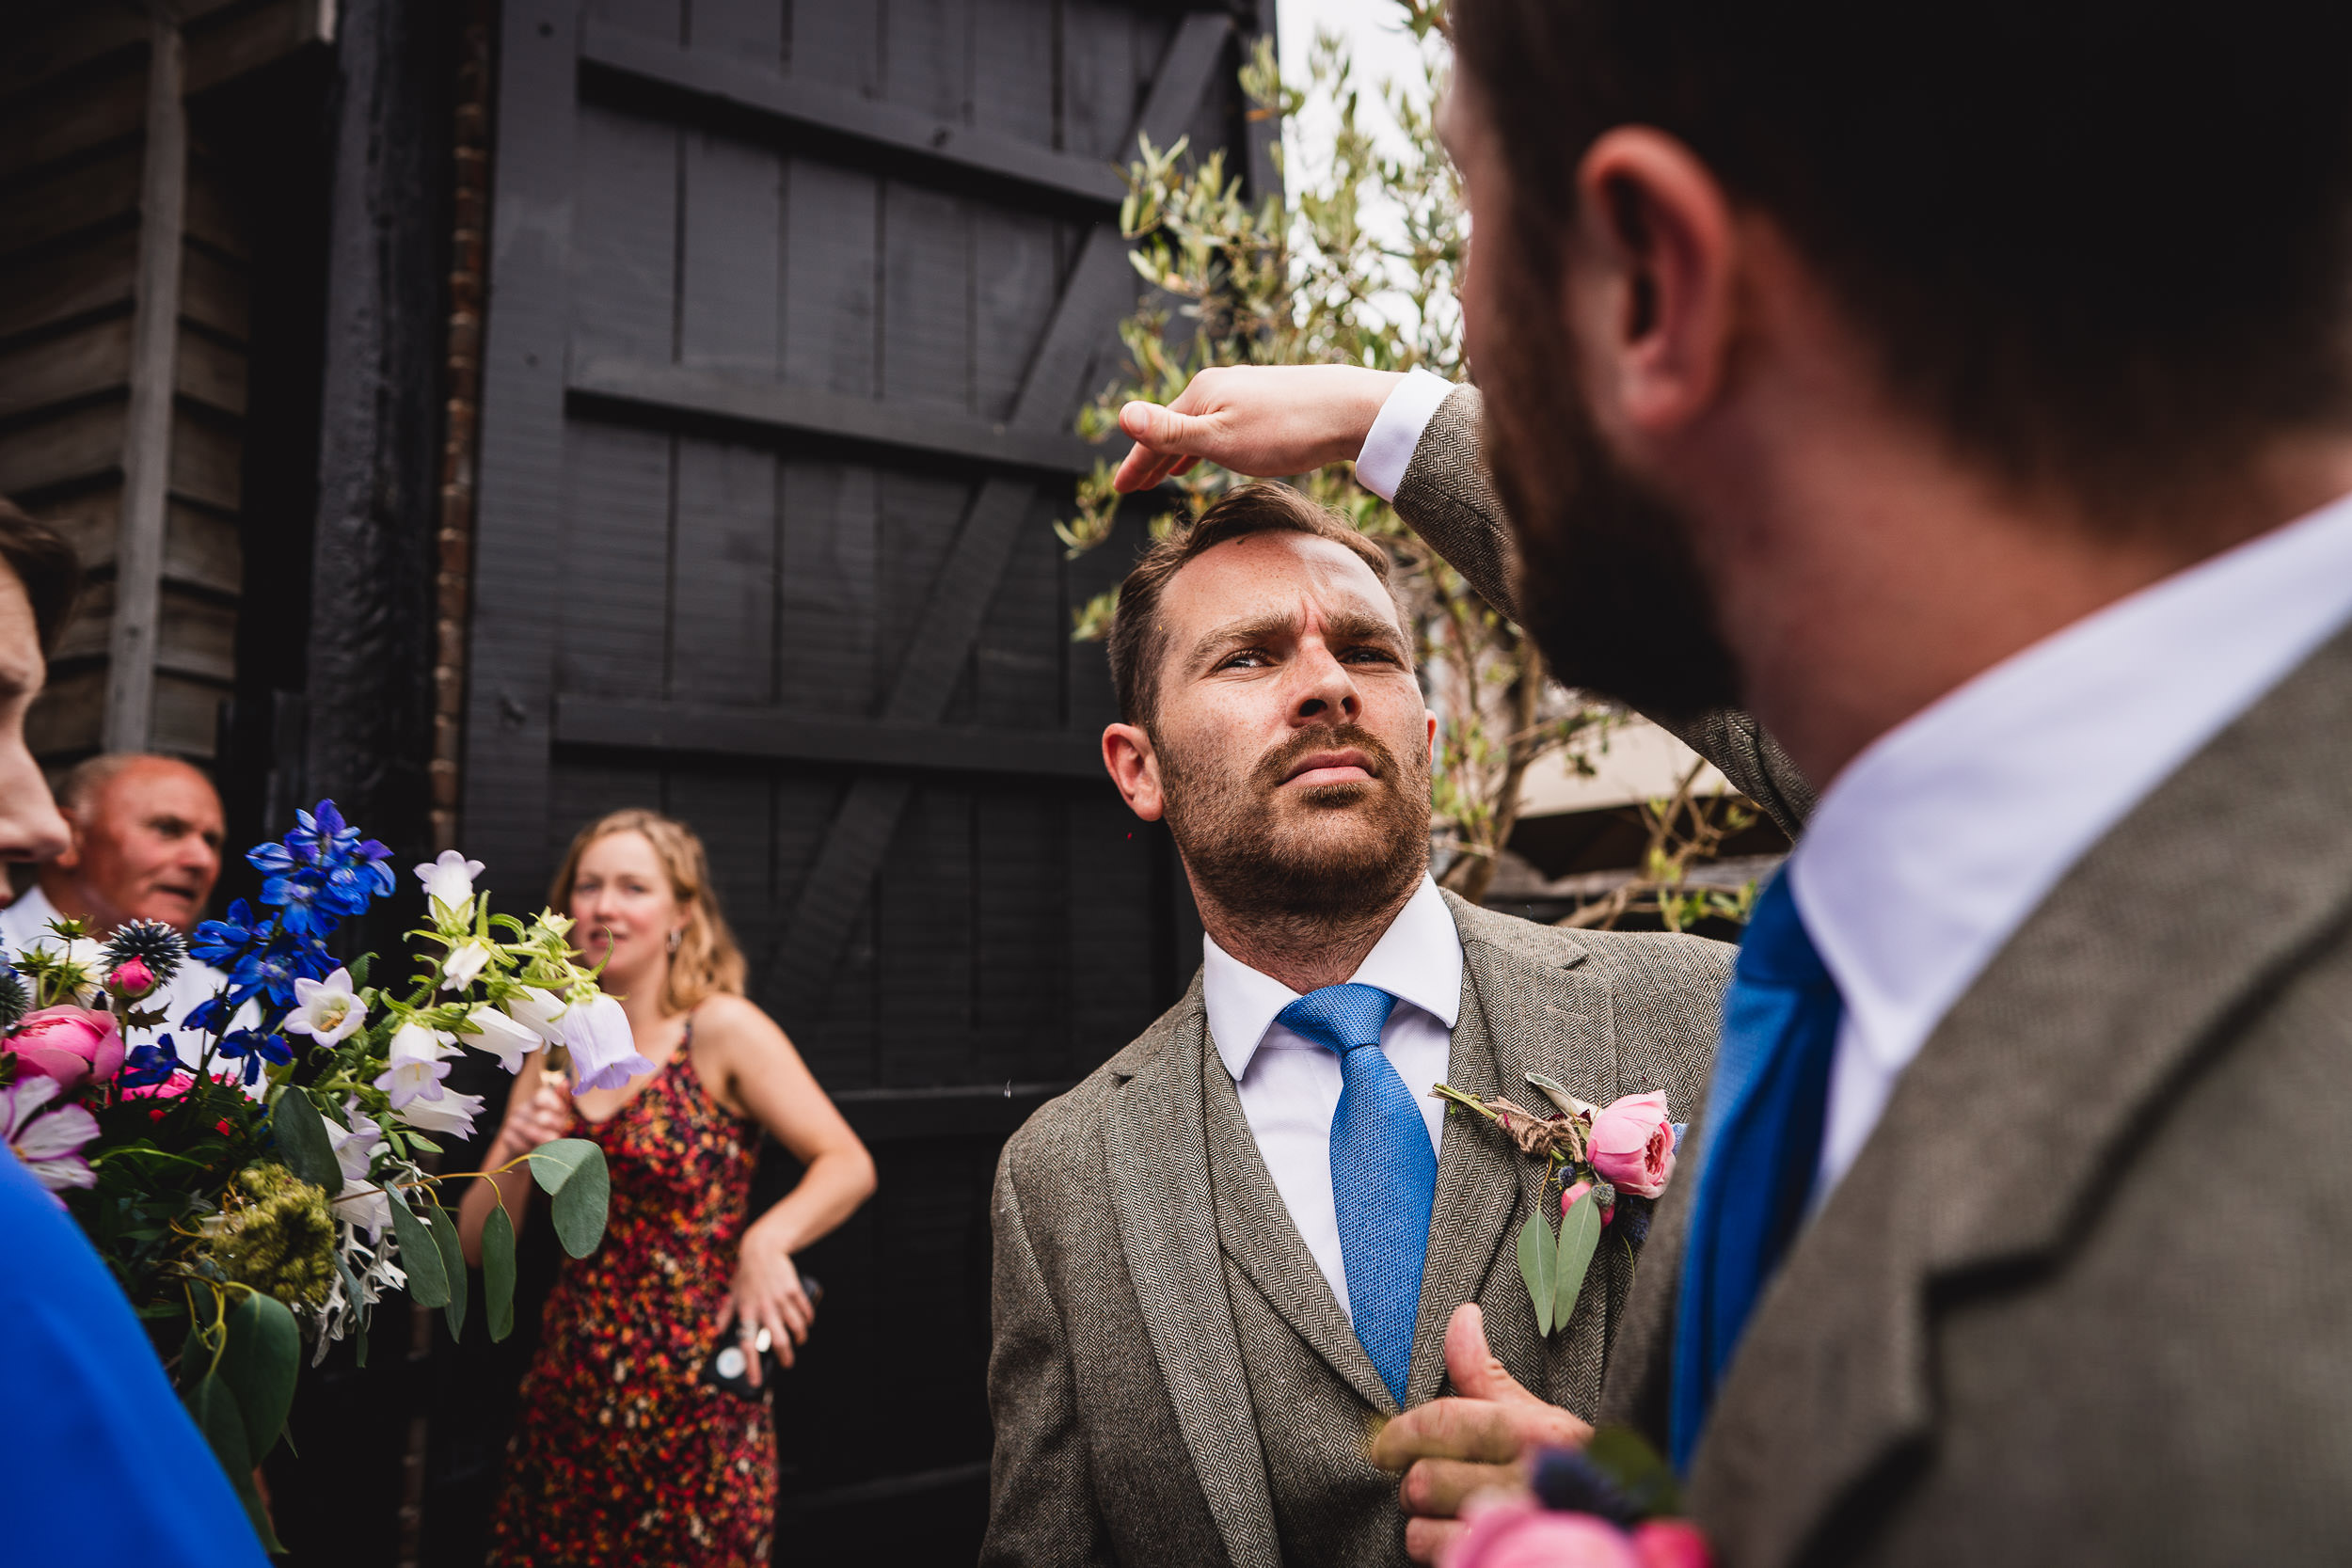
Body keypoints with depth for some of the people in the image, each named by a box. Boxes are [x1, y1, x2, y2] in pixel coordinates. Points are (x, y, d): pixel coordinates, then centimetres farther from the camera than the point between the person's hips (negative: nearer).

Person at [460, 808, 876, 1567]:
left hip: (693, 1410, -4)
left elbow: (849, 1167, -12)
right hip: (568, 1402, 5)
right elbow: (478, 1244, 7)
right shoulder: (556, 1053, 6)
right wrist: (519, 1151, -12)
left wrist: (767, 1240, -29)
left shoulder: (721, 1030, -8)